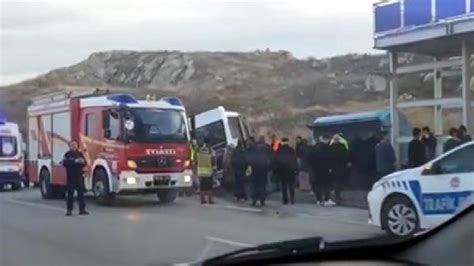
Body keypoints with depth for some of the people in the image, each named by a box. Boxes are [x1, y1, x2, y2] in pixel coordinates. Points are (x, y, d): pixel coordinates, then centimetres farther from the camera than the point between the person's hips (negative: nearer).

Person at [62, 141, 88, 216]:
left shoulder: (80, 154, 12)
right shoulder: (67, 154, -2)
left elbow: (84, 164, 13)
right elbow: (65, 163, -16)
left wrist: (82, 161, -11)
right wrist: (75, 161, -24)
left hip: (79, 176, 4)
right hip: (71, 177, -4)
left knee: (81, 193, 4)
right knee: (70, 193, -2)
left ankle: (82, 209, 8)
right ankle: (69, 210, 3)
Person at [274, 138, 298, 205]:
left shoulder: (279, 151, -3)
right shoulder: (291, 150, -4)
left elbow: (276, 161, -1)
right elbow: (295, 160, -4)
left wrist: (275, 170, 6)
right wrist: (296, 170, 0)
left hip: (281, 171, 0)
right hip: (291, 170, 0)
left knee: (283, 186, 7)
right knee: (291, 185, 6)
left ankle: (285, 200, 4)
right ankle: (292, 200, -1)